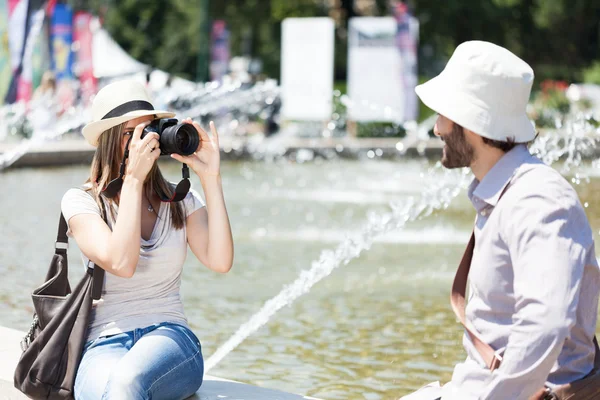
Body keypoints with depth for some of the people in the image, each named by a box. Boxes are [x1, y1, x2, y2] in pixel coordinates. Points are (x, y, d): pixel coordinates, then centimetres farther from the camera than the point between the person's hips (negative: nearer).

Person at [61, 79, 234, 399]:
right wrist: (133, 180, -14)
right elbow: (121, 264, -16)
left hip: (170, 337, 1)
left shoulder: (180, 201, 11)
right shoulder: (81, 201, 2)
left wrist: (210, 178, -7)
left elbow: (220, 262, -7)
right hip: (105, 342, -1)